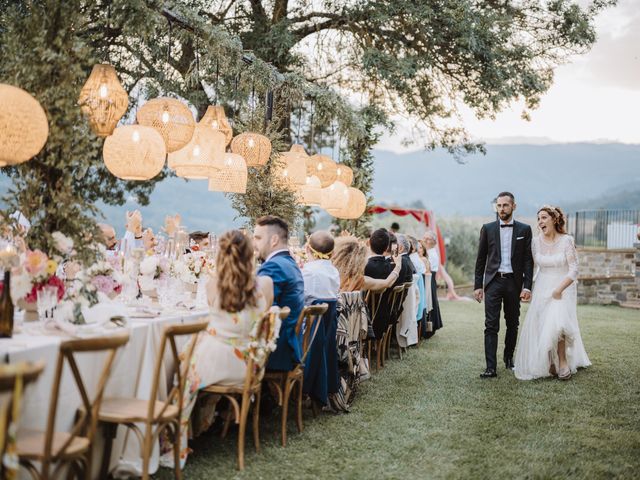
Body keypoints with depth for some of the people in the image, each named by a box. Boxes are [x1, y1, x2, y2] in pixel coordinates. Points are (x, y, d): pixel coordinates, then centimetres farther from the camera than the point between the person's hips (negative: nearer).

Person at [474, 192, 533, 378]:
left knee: (512, 324, 12)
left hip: (514, 282, 1)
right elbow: (481, 259, 6)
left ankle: (509, 357, 31)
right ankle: (491, 367, -8)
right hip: (493, 281, -1)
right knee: (491, 326, -7)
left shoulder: (524, 229, 4)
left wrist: (527, 286, -7)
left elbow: (528, 260, 2)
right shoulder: (488, 228, 4)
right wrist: (478, 285, 2)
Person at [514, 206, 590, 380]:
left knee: (556, 324, -22)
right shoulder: (536, 242, -1)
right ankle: (549, 363, 19)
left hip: (564, 287, -4)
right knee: (540, 328, 2)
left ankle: (563, 362, -6)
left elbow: (574, 270, -12)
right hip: (542, 289, 4)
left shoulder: (566, 240, -12)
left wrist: (559, 289, -19)